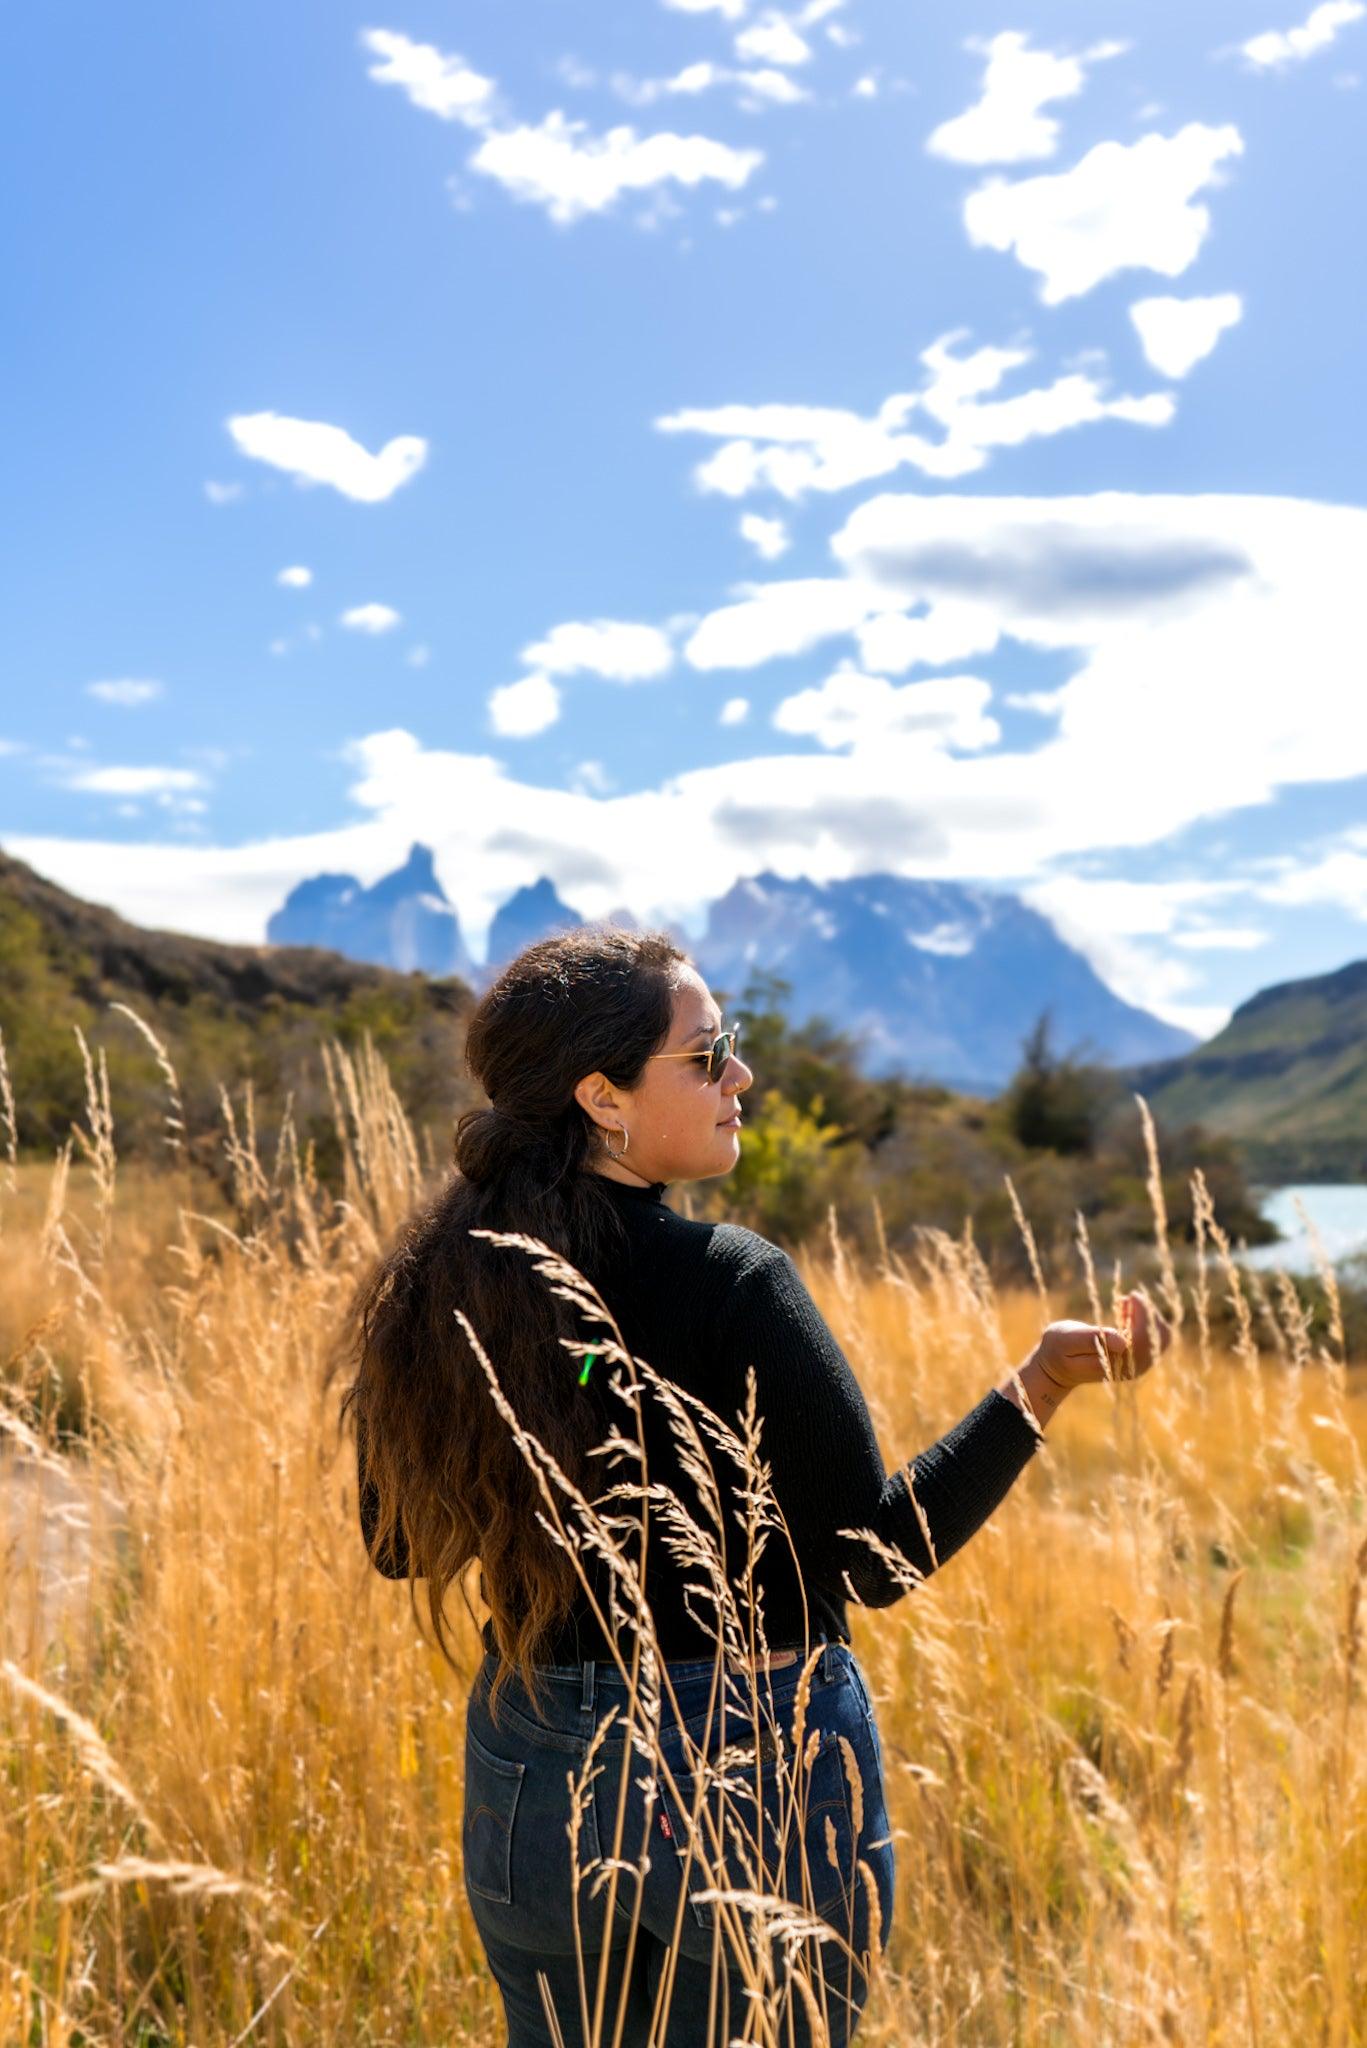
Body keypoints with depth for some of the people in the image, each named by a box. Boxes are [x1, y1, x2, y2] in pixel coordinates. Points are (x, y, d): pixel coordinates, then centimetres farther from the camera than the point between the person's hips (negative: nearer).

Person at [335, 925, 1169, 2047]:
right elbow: (876, 1558, -17)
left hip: (531, 1778, 5)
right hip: (761, 1772, -5)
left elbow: (401, 1542, 5)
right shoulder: (734, 1285, -22)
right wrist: (1037, 1389, -16)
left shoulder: (435, 1290, -7)